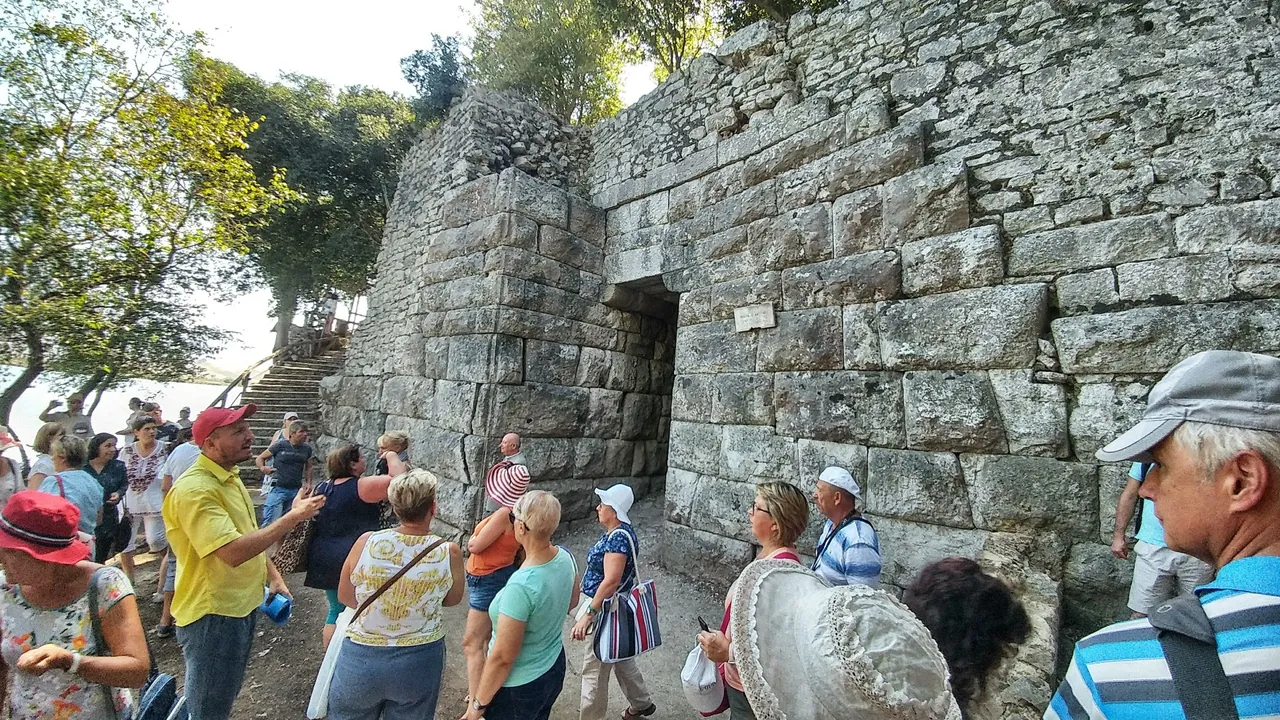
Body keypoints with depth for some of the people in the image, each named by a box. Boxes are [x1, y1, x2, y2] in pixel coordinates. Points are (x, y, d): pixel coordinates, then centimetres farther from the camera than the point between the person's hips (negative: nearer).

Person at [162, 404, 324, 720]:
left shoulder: (230, 478, 6)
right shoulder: (195, 489, -25)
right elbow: (233, 552, -33)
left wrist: (274, 577, 10)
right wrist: (292, 517, -27)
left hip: (242, 605, 9)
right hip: (212, 615, -9)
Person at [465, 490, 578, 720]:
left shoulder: (521, 586, -35)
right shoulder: (565, 557, -14)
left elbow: (503, 657, -25)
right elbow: (572, 602, 6)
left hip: (520, 686, -6)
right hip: (554, 669, 6)